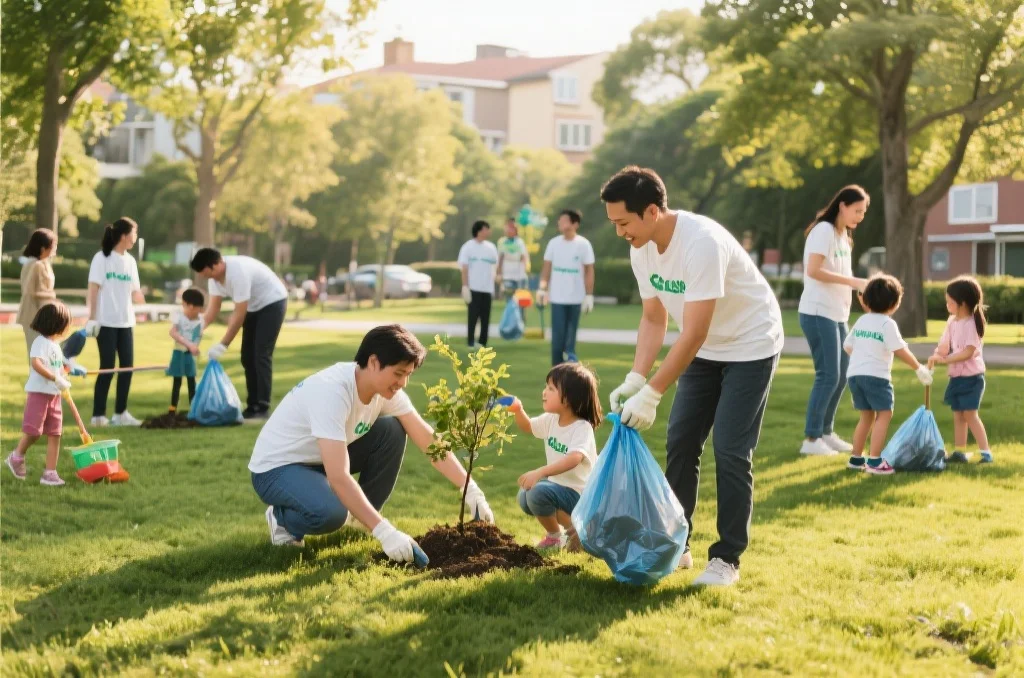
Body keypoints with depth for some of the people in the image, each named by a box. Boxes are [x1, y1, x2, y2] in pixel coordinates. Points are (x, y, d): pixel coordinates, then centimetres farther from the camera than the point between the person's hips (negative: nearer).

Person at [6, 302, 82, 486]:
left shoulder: (56, 345, 15)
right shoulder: (41, 342, -13)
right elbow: (36, 363, -28)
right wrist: (56, 378, -29)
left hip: (55, 394, 8)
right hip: (38, 392, -8)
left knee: (54, 434, 4)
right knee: (34, 431, -8)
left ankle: (50, 473, 6)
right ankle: (17, 456, 20)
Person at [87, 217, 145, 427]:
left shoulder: (130, 261, 10)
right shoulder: (102, 258, -6)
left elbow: (134, 293, 9)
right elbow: (94, 289, -9)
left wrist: (142, 296, -13)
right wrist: (92, 318, -14)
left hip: (125, 322, 6)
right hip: (106, 322, -6)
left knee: (127, 366, 4)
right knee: (107, 367, -5)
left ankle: (121, 413, 12)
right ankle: (98, 415, 2)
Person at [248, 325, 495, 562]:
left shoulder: (386, 388, -11)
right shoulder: (332, 391, -35)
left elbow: (428, 440, -7)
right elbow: (339, 477, -41)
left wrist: (471, 489, -16)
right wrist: (385, 532, -44)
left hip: (321, 459, 8)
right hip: (276, 468, -8)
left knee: (392, 431, -11)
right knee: (331, 512, -36)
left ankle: (359, 518, 4)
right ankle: (283, 519, -1)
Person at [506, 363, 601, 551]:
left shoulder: (582, 428, -23)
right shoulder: (551, 420, 1)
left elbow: (573, 459, -40)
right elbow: (527, 427, 20)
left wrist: (539, 472, -51)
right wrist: (518, 410, -3)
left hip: (579, 494, -9)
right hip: (558, 485, 9)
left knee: (538, 492, -26)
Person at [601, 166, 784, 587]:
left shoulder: (702, 243, -34)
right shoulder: (643, 251, -8)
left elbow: (693, 334, -34)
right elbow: (654, 320, 0)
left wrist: (651, 395, -34)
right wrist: (634, 379, -15)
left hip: (750, 346, -7)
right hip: (705, 351, 8)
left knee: (730, 450, -10)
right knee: (680, 442, 4)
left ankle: (726, 559, 0)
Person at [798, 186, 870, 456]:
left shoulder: (843, 235, 17)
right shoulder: (824, 230, -12)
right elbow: (813, 271, -21)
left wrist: (860, 286, -1)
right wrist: (853, 282, -20)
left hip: (837, 314, 9)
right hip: (818, 313, -9)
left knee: (841, 375, 12)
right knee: (828, 376, -9)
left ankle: (826, 432, 22)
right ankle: (811, 439, -4)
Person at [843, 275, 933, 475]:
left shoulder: (861, 321, 14)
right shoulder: (887, 324, -7)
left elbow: (847, 346, 20)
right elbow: (900, 351, -10)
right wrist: (919, 368, 0)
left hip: (854, 374, 7)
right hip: (876, 375, -7)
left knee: (867, 416, 18)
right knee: (884, 414, -3)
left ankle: (856, 458, 23)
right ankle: (874, 461, -12)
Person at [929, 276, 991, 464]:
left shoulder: (971, 324, -17)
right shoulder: (952, 321, 7)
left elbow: (968, 352, -23)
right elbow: (944, 345, 6)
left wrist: (945, 359, -26)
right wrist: (935, 357, -15)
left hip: (971, 376, -8)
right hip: (956, 376, 8)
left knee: (970, 414, -11)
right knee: (958, 414, 10)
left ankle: (985, 452, -7)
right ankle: (959, 452, 16)